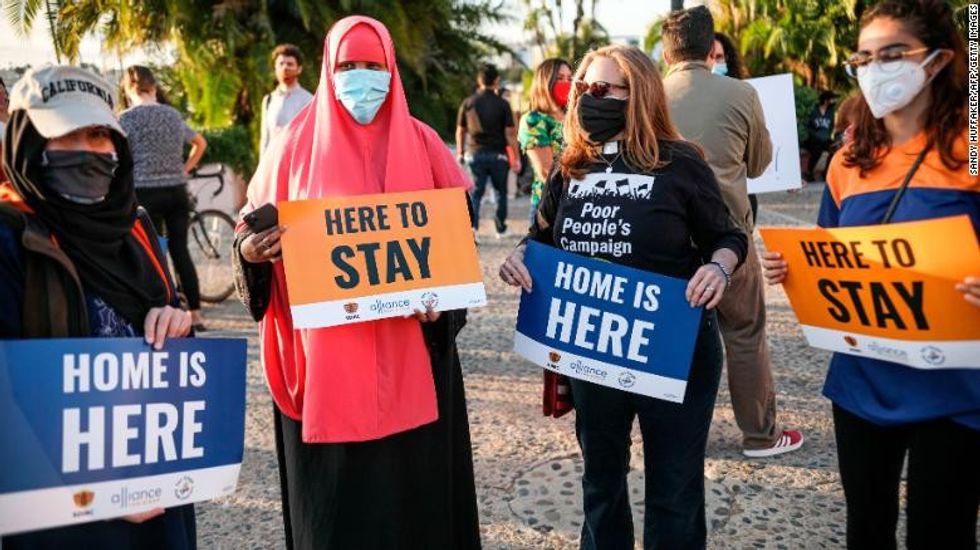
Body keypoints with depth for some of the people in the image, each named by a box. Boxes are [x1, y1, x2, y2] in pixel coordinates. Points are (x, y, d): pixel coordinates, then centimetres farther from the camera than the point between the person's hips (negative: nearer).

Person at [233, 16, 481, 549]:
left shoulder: (421, 143, 5)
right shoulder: (296, 144, 3)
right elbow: (253, 228, 6)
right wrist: (251, 249, -16)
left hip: (409, 348, 1)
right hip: (324, 350, -1)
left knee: (412, 472, 8)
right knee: (334, 482, 6)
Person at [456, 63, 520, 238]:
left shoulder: (468, 103, 1)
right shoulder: (502, 104, -7)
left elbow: (460, 131, 8)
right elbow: (510, 133, -8)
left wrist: (460, 152, 21)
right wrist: (515, 157, -2)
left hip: (476, 153, 2)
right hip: (498, 154, -1)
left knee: (475, 192, 6)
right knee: (500, 192, 13)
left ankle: (472, 225, -10)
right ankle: (501, 228, 21)